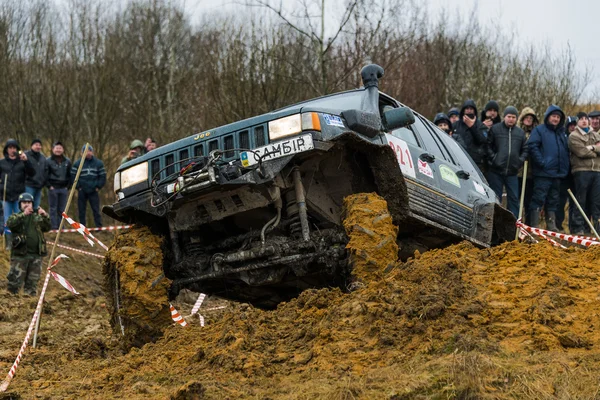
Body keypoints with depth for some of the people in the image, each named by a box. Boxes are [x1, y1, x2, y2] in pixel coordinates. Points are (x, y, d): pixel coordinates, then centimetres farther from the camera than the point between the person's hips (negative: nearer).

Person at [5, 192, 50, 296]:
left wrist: (45, 216, -17)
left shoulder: (37, 217, 15)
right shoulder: (16, 217, 6)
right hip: (20, 255, -3)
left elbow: (47, 228, 3)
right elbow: (10, 224, -15)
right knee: (15, 281, -7)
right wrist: (23, 214, -29)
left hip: (36, 255, 3)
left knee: (32, 283, 9)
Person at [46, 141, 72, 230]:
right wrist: (49, 186, -9)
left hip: (64, 188, 3)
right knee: (53, 209, -1)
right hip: (53, 188, -3)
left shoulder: (67, 161, 9)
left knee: (62, 209, 5)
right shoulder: (48, 161, -1)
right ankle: (54, 227, 1)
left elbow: (70, 175, 14)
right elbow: (45, 175, -2)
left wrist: (68, 186, 4)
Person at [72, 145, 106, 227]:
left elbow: (102, 176, 10)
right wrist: (78, 187, -4)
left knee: (96, 210, -3)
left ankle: (99, 227, -2)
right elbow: (73, 176, 4)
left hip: (93, 191, 0)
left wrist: (98, 187, 0)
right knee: (82, 211, 2)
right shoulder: (77, 163, 3)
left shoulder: (98, 163, 7)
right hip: (82, 192, 0)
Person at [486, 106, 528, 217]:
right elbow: (487, 145, 1)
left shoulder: (520, 132, 11)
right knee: (495, 198, 3)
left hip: (512, 172, 3)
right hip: (496, 171, -3)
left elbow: (525, 149, 16)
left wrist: (520, 160, 2)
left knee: (514, 199, 4)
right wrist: (493, 157, -10)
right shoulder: (495, 129, 0)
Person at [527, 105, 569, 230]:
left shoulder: (562, 133, 18)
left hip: (558, 174, 7)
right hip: (543, 173, -7)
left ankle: (552, 226, 16)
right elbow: (532, 146, -13)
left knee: (553, 201, 11)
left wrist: (565, 168, 13)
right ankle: (534, 226, -7)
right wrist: (541, 162, -19)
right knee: (538, 199, -8)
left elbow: (566, 151, 24)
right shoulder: (539, 130, -3)